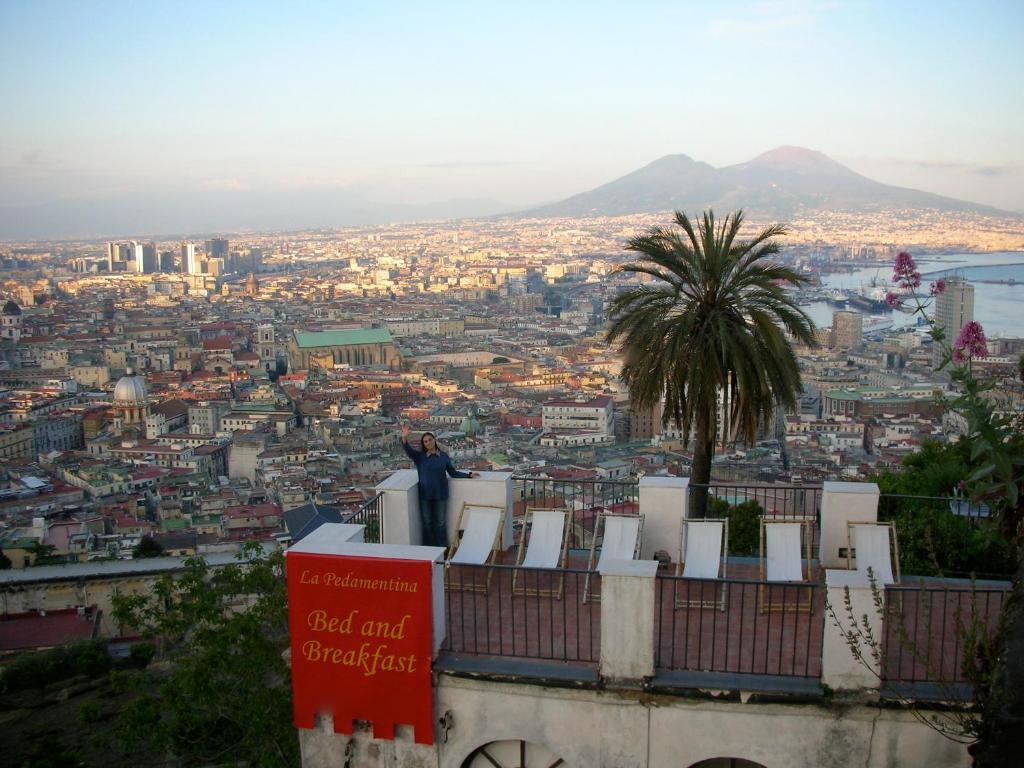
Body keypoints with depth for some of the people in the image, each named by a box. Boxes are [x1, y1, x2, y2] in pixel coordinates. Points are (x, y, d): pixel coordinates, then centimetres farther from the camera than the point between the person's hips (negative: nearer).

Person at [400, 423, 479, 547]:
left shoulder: (444, 456, 0)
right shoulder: (419, 456, -3)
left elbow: (453, 472, 9)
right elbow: (408, 450, -21)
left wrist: (469, 475, 4)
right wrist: (404, 438, -40)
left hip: (440, 494, 0)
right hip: (425, 495, 0)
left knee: (440, 522, 8)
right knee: (427, 523, 10)